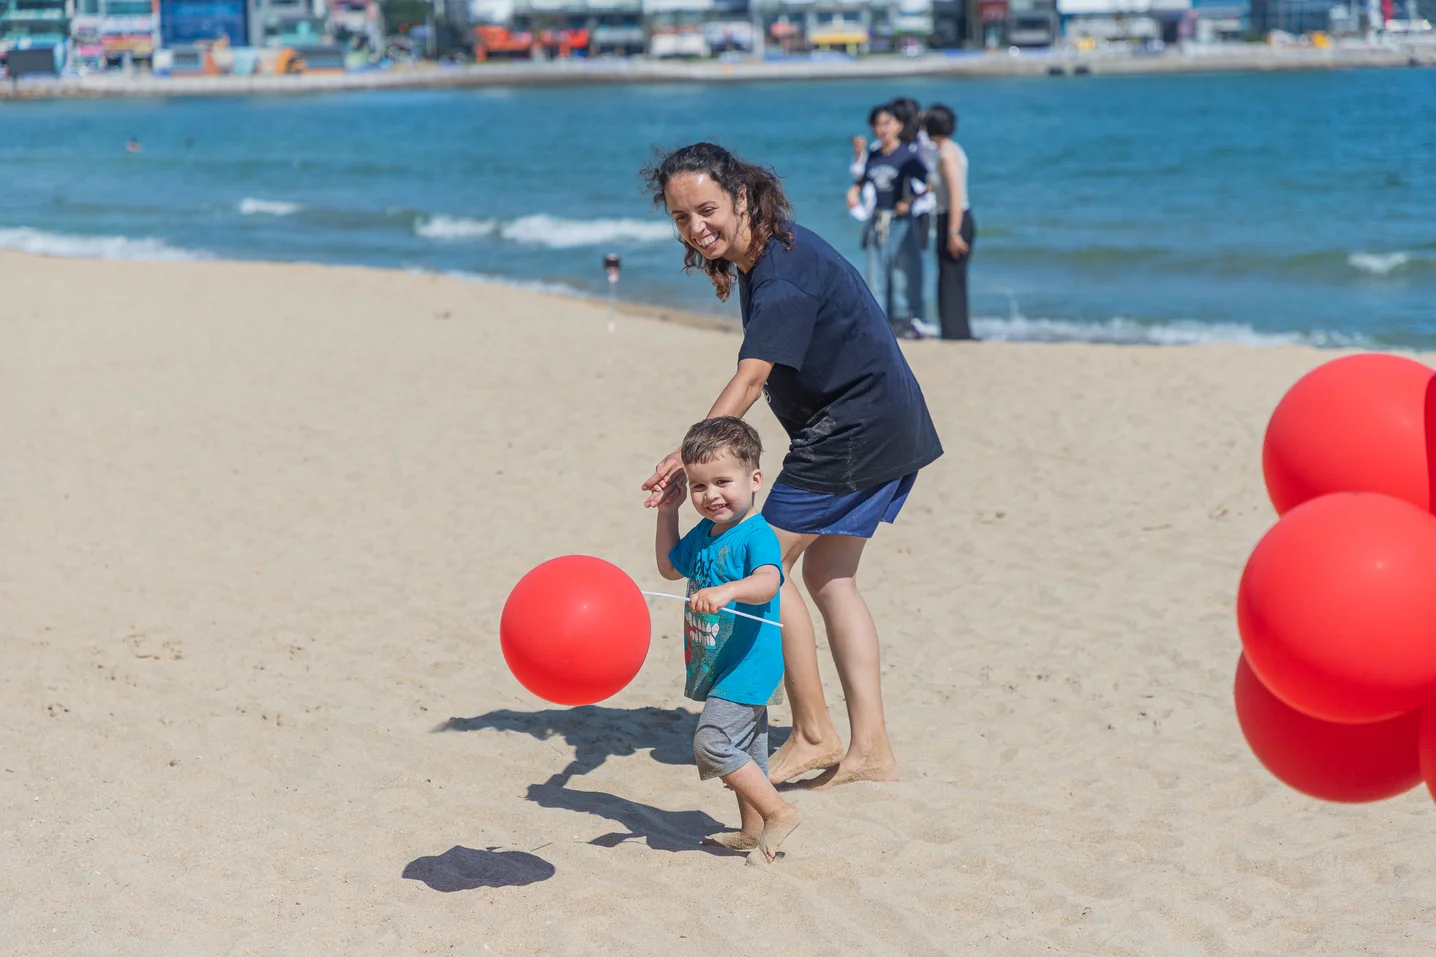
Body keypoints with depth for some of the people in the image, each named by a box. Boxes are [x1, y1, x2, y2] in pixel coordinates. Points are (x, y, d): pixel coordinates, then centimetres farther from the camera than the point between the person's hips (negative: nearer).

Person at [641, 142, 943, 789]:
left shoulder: (783, 272, -22)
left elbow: (751, 379, -34)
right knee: (829, 577, 13)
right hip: (888, 426, 10)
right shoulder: (759, 258, 9)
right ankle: (870, 749, 12)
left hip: (855, 430, -10)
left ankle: (813, 735, 2)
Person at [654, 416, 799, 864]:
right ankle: (753, 833, 30)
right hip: (721, 666, 9)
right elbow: (670, 567, 26)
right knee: (744, 750, 18)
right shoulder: (703, 534, 7)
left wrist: (727, 591, -58)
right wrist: (667, 512, 15)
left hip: (749, 663, -9)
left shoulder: (757, 535, -20)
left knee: (712, 741, -17)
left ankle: (779, 811, -7)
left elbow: (768, 582, -40)